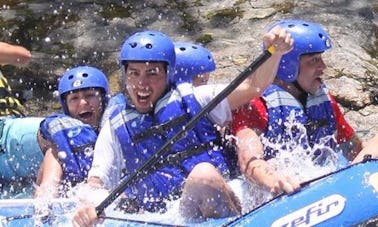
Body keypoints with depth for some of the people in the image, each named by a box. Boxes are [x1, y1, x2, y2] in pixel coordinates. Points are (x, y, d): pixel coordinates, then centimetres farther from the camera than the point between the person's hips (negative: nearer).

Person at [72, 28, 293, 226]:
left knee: (204, 173, -34)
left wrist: (275, 52, -15)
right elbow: (96, 182, 10)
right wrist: (87, 207, -14)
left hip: (220, 206, -1)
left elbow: (254, 86, 4)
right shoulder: (115, 129, 15)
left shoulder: (193, 100, 12)